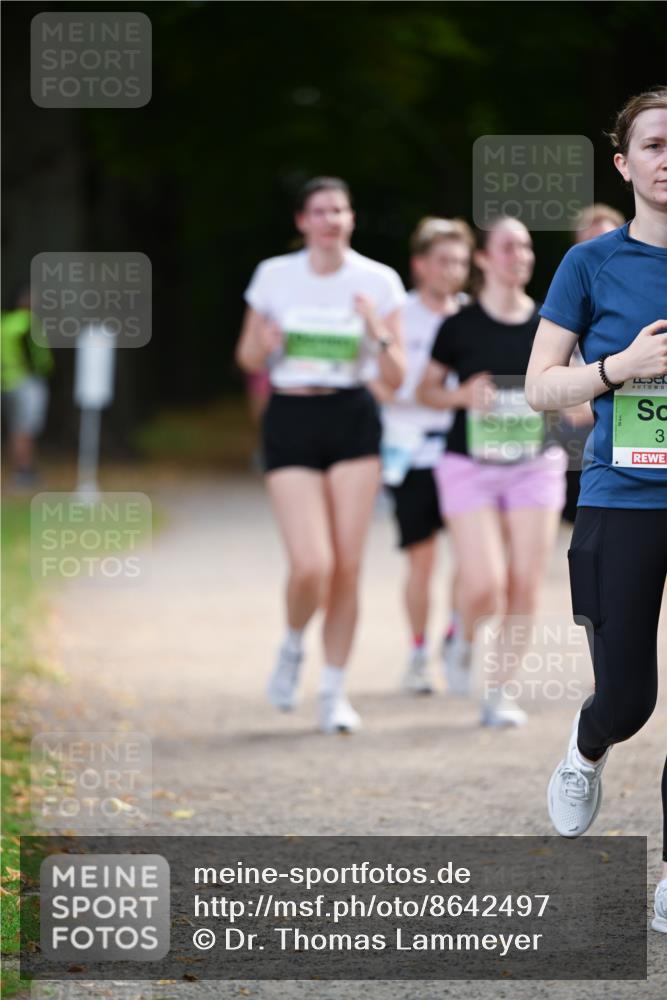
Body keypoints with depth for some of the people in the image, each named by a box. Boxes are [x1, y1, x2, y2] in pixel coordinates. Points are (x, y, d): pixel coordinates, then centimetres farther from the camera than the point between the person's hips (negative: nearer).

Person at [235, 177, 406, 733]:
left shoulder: (379, 282, 2)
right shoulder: (275, 275, 3)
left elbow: (396, 378, 2)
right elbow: (248, 359, 12)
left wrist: (378, 332, -17)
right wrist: (264, 343, -11)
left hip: (353, 421, 1)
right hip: (290, 421, -1)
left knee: (348, 566, -2)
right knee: (312, 566, -14)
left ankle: (335, 692, 12)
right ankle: (293, 646, 18)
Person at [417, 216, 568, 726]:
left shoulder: (548, 325, 3)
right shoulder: (460, 326, -4)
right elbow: (427, 389, 6)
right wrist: (462, 395, -13)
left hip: (536, 465, 2)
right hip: (470, 467, -2)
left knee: (525, 589, -2)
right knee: (485, 586, -13)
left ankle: (499, 690, 12)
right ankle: (465, 642, 20)